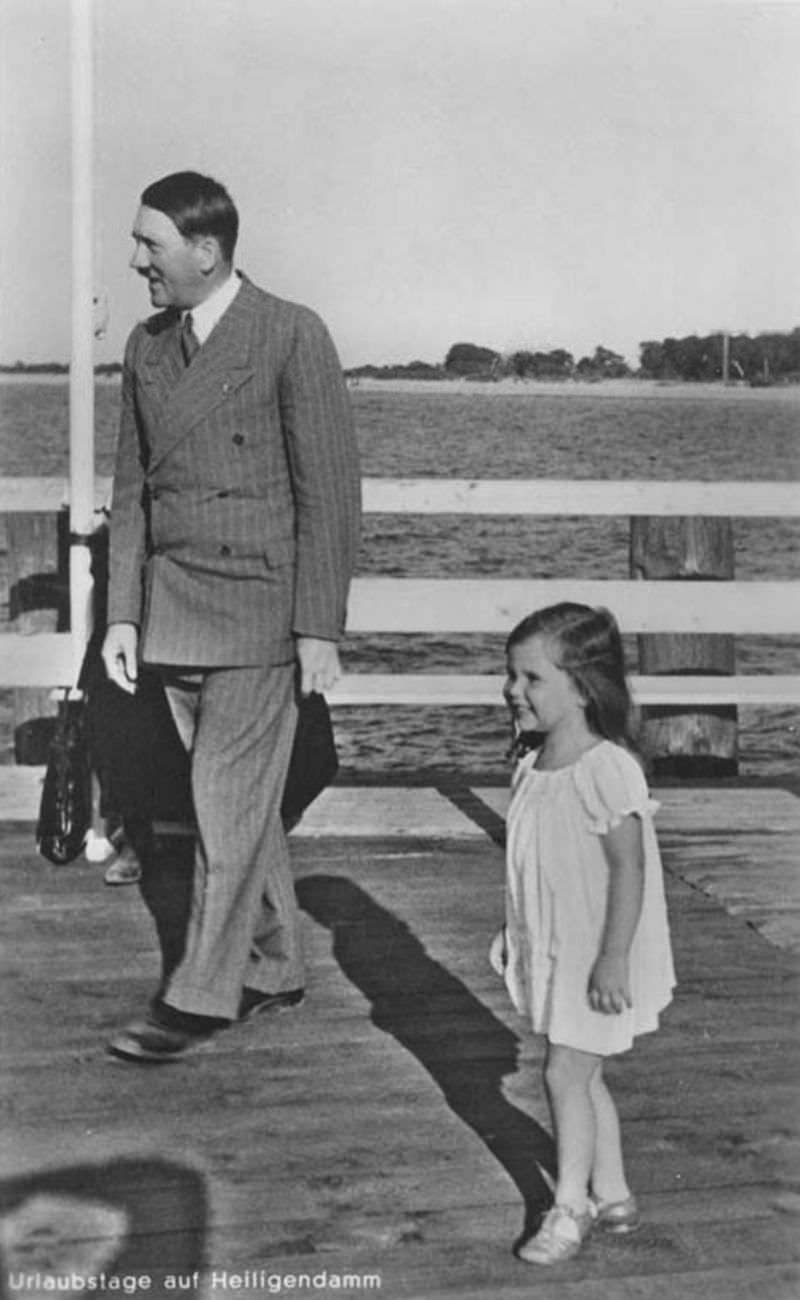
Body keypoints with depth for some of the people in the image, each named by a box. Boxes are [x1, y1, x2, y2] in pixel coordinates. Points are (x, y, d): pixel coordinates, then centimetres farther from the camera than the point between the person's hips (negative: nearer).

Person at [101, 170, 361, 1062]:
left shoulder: (292, 337, -8)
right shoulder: (146, 347, 10)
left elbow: (328, 490, -9)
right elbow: (131, 490, 14)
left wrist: (320, 629, -12)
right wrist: (123, 614, 8)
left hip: (261, 608, -6)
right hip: (173, 612, 6)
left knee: (228, 805, -5)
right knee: (237, 802, 13)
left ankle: (199, 996, 5)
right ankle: (273, 971, 26)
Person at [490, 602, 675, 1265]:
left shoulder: (608, 770, -22)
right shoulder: (534, 764, 3)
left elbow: (629, 868, -22)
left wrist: (612, 959, -23)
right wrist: (515, 933, 19)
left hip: (595, 959, -8)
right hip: (551, 952, 8)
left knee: (566, 1072, -4)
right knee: (583, 1075, 16)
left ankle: (570, 1207, 11)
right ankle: (612, 1195, 30)